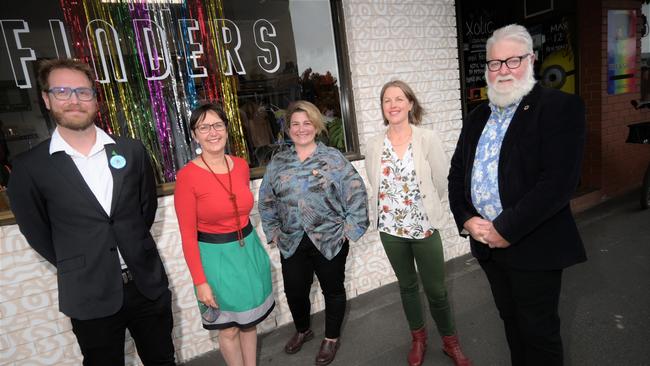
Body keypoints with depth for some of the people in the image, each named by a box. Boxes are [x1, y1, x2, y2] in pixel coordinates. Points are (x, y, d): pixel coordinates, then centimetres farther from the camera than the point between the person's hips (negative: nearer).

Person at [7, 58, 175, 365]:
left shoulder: (132, 150, -2)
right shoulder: (29, 167, -7)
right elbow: (36, 232, 2)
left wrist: (134, 249, 6)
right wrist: (76, 268, 5)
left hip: (148, 284, 2)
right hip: (89, 297, -2)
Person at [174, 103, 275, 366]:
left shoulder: (241, 165, -1)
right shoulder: (187, 176, -17)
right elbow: (187, 236, -13)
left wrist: (251, 243, 13)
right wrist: (200, 281, -13)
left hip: (249, 249, 5)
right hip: (216, 256, -4)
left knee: (250, 321, 21)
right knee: (228, 329, 15)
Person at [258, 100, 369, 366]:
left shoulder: (333, 158, -7)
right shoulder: (277, 163, 3)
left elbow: (356, 193, -10)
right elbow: (266, 201, 9)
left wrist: (350, 228, -12)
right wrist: (273, 231, 5)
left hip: (330, 241, -3)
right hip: (291, 244, 3)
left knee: (333, 290, 14)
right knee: (294, 291, 15)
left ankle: (332, 338, 40)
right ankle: (302, 330, 45)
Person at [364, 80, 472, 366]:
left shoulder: (428, 139, -10)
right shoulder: (374, 145, -4)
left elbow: (442, 182, -4)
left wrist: (425, 207, 5)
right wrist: (397, 207, 8)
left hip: (425, 227, -2)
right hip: (391, 228, 2)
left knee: (436, 290, 8)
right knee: (407, 286, 19)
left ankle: (450, 341, 35)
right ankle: (418, 339, 41)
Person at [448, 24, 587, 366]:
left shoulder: (561, 107, -9)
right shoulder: (477, 117, 10)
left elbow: (559, 181, -20)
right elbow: (457, 172, 9)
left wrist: (506, 229, -20)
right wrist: (466, 219, -6)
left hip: (533, 246, -5)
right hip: (486, 243, 6)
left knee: (538, 331, 11)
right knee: (510, 320, 23)